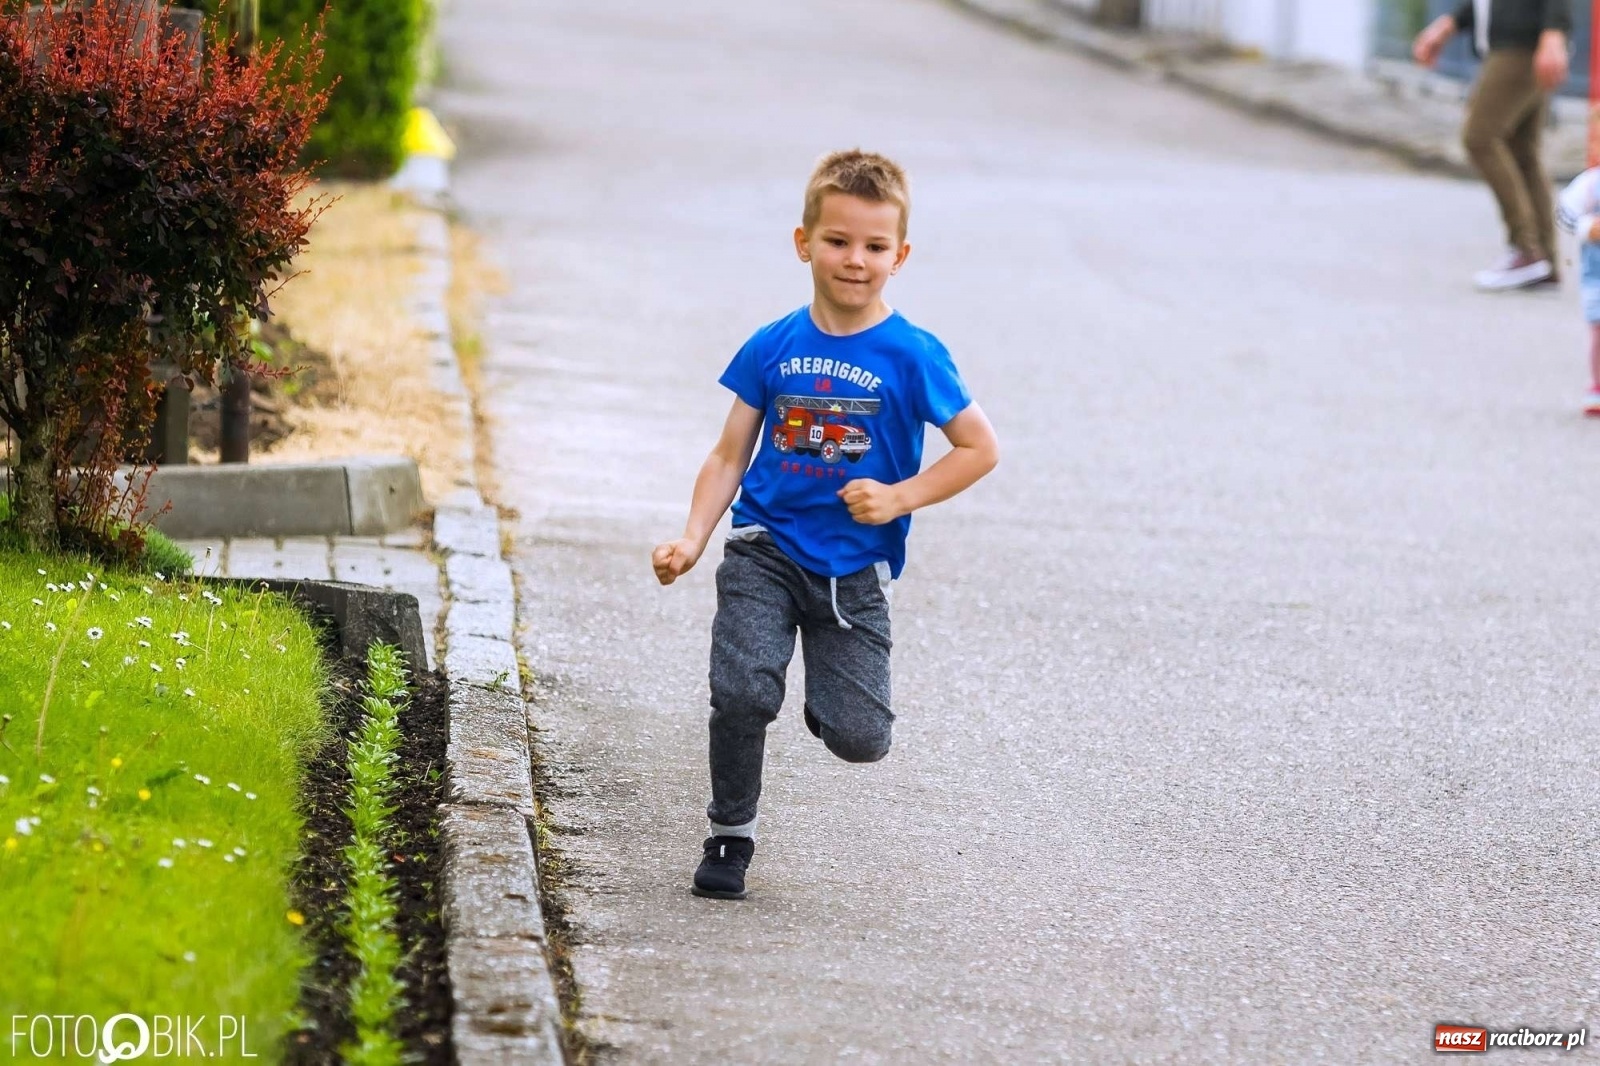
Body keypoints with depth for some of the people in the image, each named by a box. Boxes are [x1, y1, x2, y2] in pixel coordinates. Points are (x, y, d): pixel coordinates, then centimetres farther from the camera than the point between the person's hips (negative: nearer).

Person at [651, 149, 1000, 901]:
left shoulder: (912, 357, -7)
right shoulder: (772, 348, 1)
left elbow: (981, 449, -3)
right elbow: (730, 456, 6)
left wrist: (899, 498, -13)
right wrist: (692, 539, -6)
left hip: (853, 569, -1)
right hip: (764, 552, 1)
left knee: (859, 740, -7)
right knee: (741, 694, -21)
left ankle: (827, 695, 31)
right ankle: (730, 836, 4)